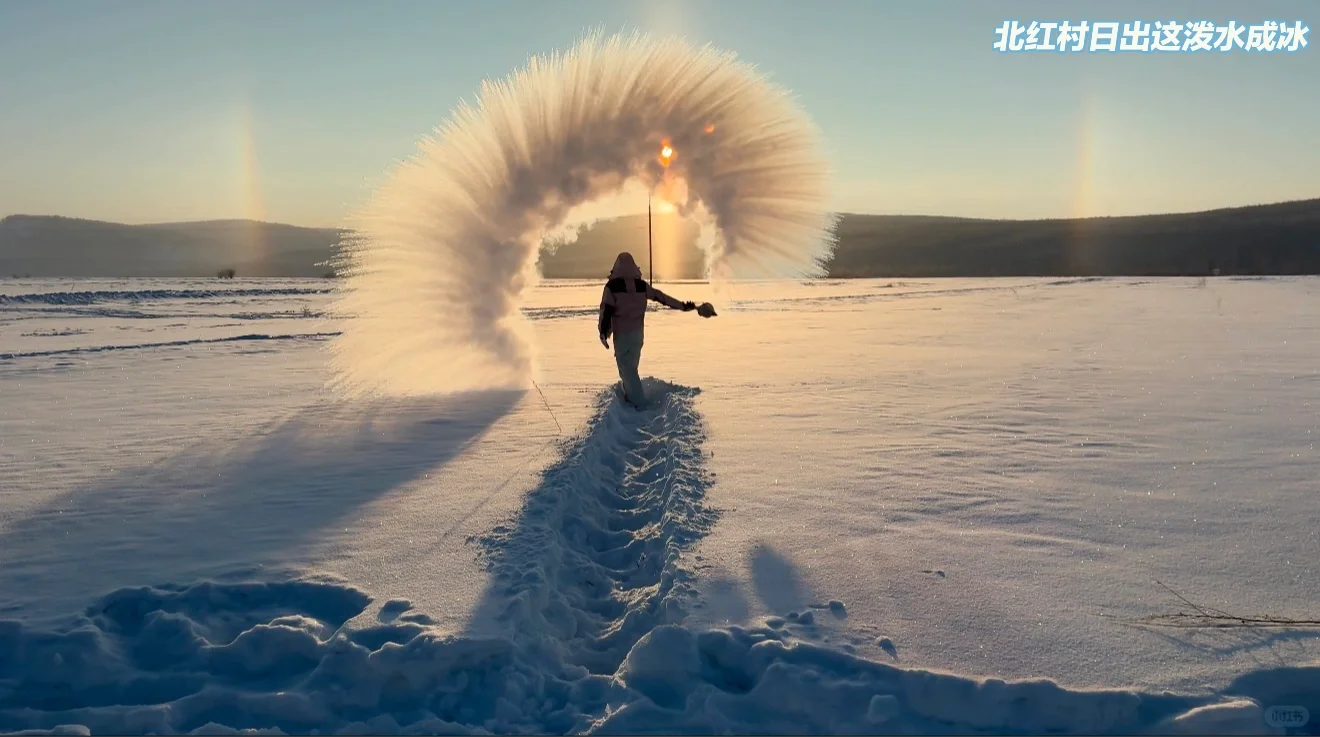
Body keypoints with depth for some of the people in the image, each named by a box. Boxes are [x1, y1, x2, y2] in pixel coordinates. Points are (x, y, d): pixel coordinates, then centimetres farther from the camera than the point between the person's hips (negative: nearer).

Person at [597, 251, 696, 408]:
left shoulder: (612, 285, -10)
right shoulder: (641, 285, 2)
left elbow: (606, 309, -13)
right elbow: (662, 297, 8)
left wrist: (603, 332, -9)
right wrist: (683, 306, 16)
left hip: (621, 333, -5)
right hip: (637, 332, 5)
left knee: (626, 367, -2)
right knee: (631, 365, 20)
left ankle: (639, 402, -10)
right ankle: (631, 397, 27)